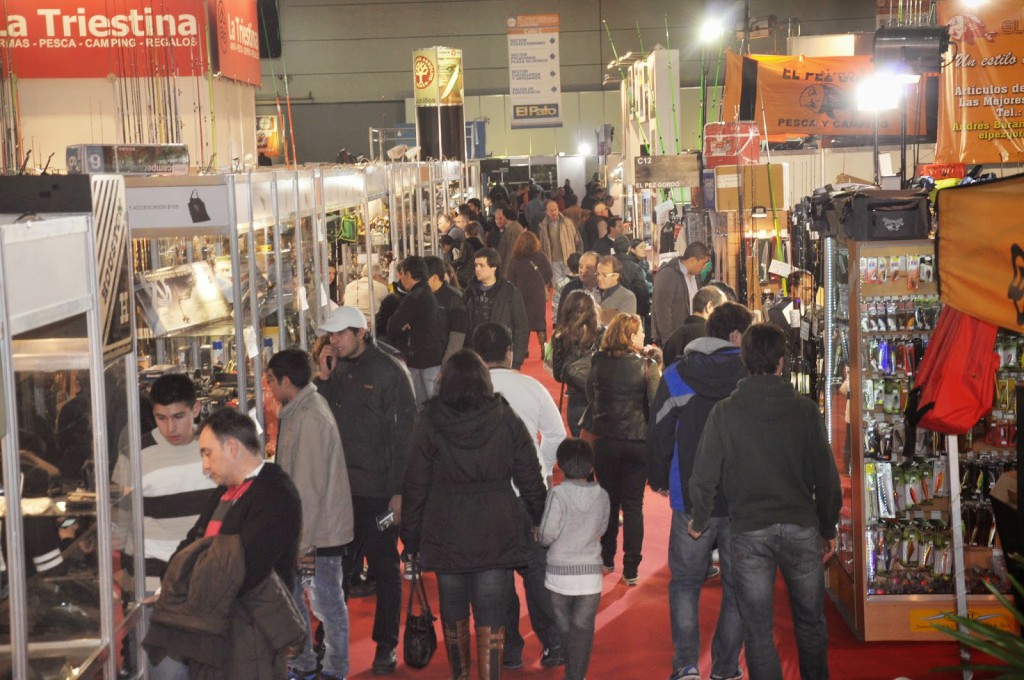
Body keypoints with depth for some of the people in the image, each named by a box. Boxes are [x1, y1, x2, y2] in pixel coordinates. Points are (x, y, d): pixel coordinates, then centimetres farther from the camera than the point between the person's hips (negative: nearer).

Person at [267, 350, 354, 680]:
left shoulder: (310, 419, -22)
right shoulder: (297, 411, 9)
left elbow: (309, 488, -23)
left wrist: (302, 541, -20)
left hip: (319, 529, -10)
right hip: (299, 528, 10)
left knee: (326, 603, 4)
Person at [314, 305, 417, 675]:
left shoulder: (389, 371, -8)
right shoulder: (337, 370, 9)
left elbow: (405, 433, -10)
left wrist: (399, 491, -13)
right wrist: (323, 379, -3)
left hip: (378, 490, -5)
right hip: (341, 487, 5)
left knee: (384, 566, 5)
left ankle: (386, 645, 14)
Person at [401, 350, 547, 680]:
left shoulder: (429, 421, -4)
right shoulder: (506, 419, -2)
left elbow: (416, 485, -2)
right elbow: (530, 477, 1)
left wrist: (411, 536, 5)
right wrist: (540, 519, 13)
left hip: (446, 533, 0)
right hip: (496, 532, 0)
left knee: (453, 607, 16)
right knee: (491, 612, 1)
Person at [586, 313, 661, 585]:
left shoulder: (598, 362, -3)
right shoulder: (646, 365, -13)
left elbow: (590, 396, 8)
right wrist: (655, 365, -4)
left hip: (605, 439, 2)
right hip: (637, 441, -2)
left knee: (609, 500, 18)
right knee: (633, 504, 6)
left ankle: (607, 559, 28)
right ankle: (631, 569, 5)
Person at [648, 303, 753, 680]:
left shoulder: (676, 375, -2)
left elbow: (659, 433, 2)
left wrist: (659, 480, 17)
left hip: (692, 500, 0)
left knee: (685, 581, 12)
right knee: (737, 586, 11)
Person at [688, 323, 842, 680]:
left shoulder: (724, 412, -5)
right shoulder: (804, 409, -3)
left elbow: (705, 476, -3)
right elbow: (826, 476, 0)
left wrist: (698, 522, 13)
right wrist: (828, 529, 13)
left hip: (749, 532, -1)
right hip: (801, 528, 1)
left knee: (758, 630, 6)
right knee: (811, 621, 17)